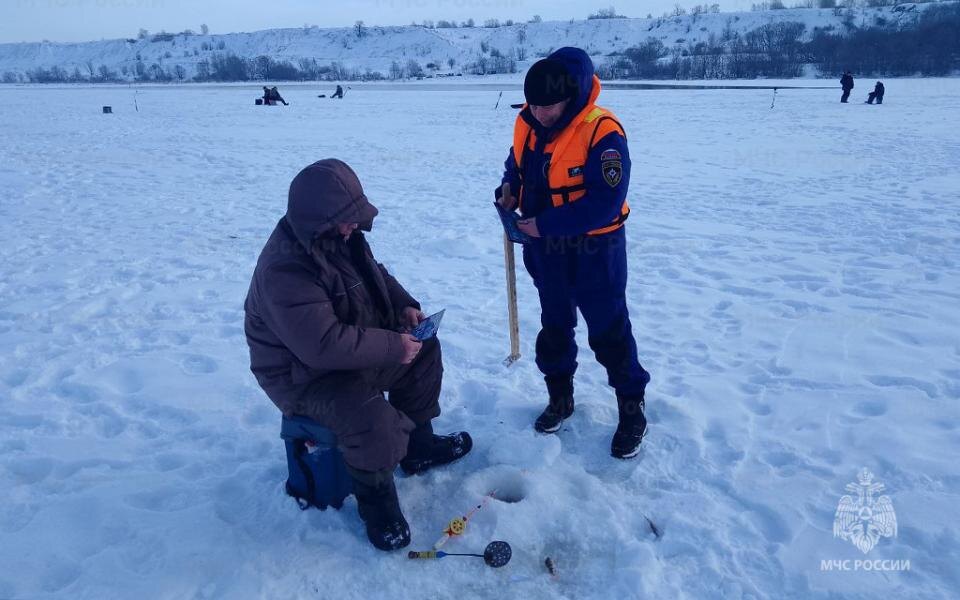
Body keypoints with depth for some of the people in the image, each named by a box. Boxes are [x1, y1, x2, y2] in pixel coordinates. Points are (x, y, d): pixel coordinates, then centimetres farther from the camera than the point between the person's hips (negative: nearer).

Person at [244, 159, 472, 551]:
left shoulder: (340, 235, -2)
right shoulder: (285, 269, -32)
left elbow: (375, 274, 17)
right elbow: (324, 344, -38)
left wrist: (405, 305, -1)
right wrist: (393, 346, -30)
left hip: (354, 347, 10)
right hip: (302, 374, -10)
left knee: (423, 350, 15)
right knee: (373, 422, -32)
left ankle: (418, 446, 29)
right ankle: (377, 501, -1)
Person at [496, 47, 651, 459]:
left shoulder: (601, 132, -24)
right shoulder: (527, 125, -3)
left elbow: (605, 202, -28)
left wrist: (544, 224, -26)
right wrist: (509, 189, -7)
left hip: (594, 251, -6)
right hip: (546, 249, 6)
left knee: (609, 331, 5)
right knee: (554, 325, 19)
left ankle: (632, 410, 23)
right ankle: (560, 397, 38)